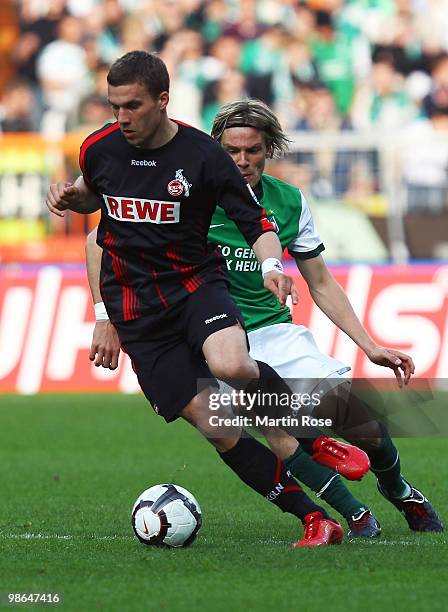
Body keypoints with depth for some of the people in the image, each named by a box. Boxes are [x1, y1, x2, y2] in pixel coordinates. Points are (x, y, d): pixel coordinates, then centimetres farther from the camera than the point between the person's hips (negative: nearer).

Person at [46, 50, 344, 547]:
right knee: (217, 429, -8)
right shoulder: (99, 149, 0)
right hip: (137, 311, 2)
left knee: (230, 366, -35)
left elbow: (257, 223, -4)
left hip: (196, 284, -2)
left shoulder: (202, 156, -10)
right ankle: (314, 520, 0)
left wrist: (271, 265, -25)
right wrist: (71, 196, 1)